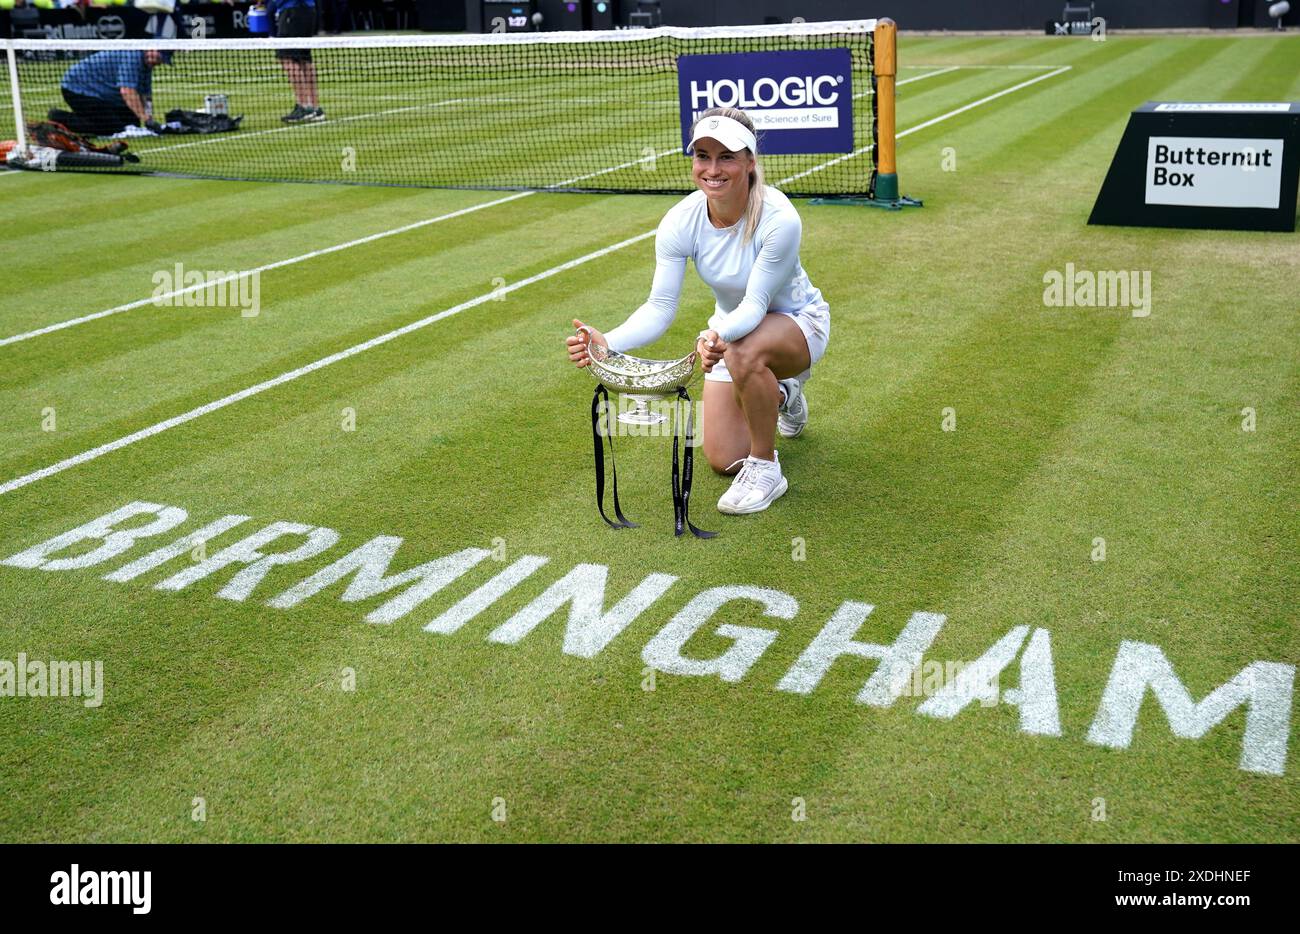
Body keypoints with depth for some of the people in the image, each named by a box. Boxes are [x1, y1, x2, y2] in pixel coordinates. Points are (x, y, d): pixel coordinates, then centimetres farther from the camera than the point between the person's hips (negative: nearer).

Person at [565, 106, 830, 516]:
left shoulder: (779, 219, -32)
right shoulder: (680, 222, -21)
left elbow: (756, 303, -32)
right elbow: (660, 306, -23)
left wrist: (719, 336, -54)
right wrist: (607, 343, -40)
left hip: (797, 322, -5)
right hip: (731, 332, 5)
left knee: (744, 353, -42)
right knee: (724, 461, 2)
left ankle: (765, 469, -16)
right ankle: (781, 395, 36)